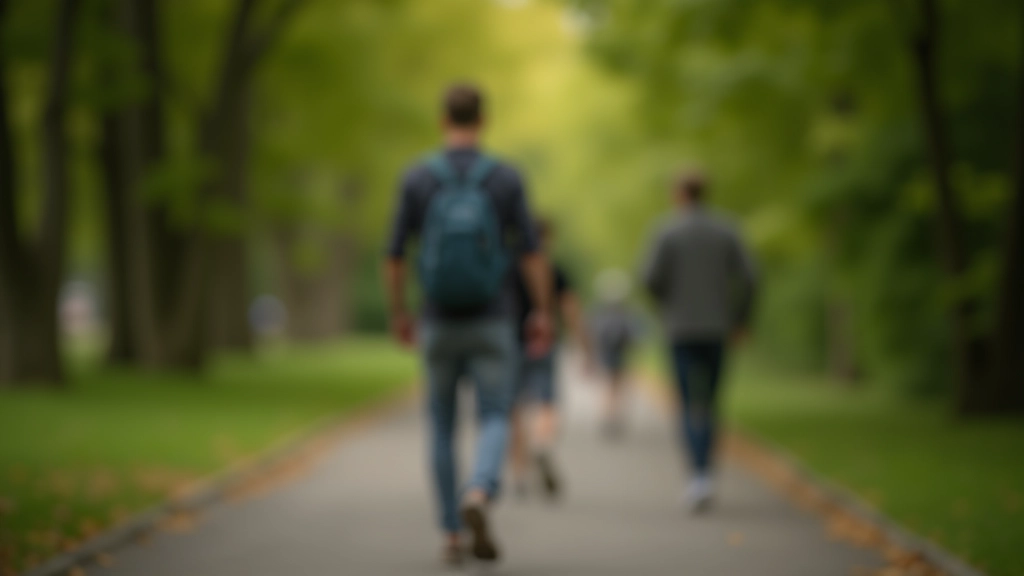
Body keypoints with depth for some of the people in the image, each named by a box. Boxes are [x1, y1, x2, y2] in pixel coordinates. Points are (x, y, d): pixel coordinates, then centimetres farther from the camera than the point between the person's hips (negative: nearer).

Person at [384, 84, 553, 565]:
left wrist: (398, 316, 14)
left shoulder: (417, 178, -3)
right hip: (491, 326, -1)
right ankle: (477, 498, -27)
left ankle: (451, 537, 11)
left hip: (440, 326, 1)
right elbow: (531, 255, -6)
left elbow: (395, 257, 0)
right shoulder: (506, 178, -5)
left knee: (443, 428, 13)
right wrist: (543, 316, 3)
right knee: (494, 425, 3)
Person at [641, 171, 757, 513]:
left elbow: (652, 278, -10)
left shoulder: (668, 231, -4)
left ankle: (701, 476, -24)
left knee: (691, 407, -4)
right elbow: (748, 279, -1)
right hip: (717, 330, 3)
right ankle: (701, 481, 16)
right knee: (709, 404, 14)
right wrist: (740, 320, 10)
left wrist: (665, 306, 10)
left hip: (681, 330, -3)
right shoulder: (726, 231, 5)